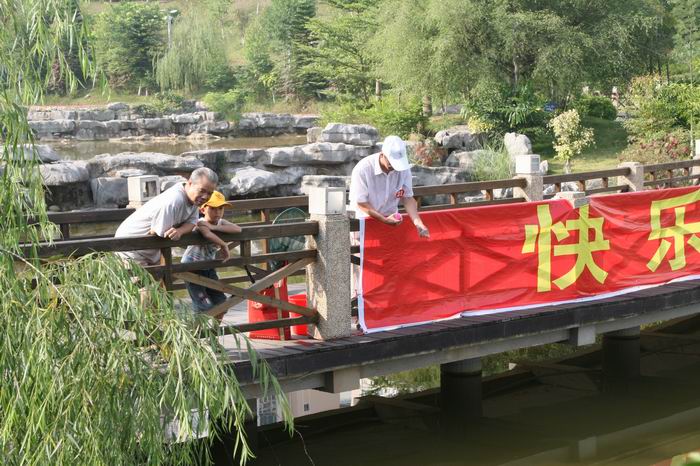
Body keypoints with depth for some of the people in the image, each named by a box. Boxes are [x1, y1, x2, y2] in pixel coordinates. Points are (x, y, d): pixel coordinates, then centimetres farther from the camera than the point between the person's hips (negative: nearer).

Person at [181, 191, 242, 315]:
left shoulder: (220, 222, -3)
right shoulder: (200, 223, -22)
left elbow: (237, 229, -25)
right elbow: (208, 235, -47)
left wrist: (214, 227, -33)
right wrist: (224, 246, -34)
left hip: (208, 266, 7)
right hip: (192, 267, -7)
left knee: (220, 302, 7)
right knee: (205, 307, -14)